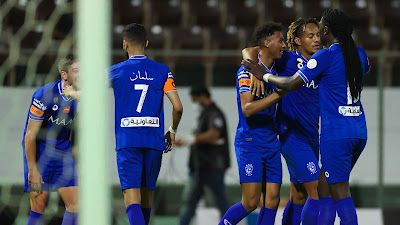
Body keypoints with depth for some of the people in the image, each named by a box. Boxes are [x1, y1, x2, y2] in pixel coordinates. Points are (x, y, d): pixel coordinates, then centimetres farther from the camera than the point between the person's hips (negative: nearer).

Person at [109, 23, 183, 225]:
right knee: (147, 194, 16)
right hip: (154, 141, 3)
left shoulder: (115, 71, 1)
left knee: (131, 196, -9)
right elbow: (178, 107, -2)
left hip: (127, 142, -3)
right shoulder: (162, 71, 5)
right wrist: (172, 131, 17)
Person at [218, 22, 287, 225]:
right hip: (250, 142, -8)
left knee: (272, 201, 1)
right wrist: (277, 95, -31)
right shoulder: (248, 71, -12)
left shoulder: (274, 70, 12)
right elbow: (247, 109, -25)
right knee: (250, 202, -12)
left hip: (271, 144, 8)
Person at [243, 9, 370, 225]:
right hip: (359, 132, 8)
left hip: (336, 134, -7)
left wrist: (264, 76, 4)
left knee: (340, 192, -7)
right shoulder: (359, 54, 10)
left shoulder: (325, 56, -11)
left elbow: (291, 84, -12)